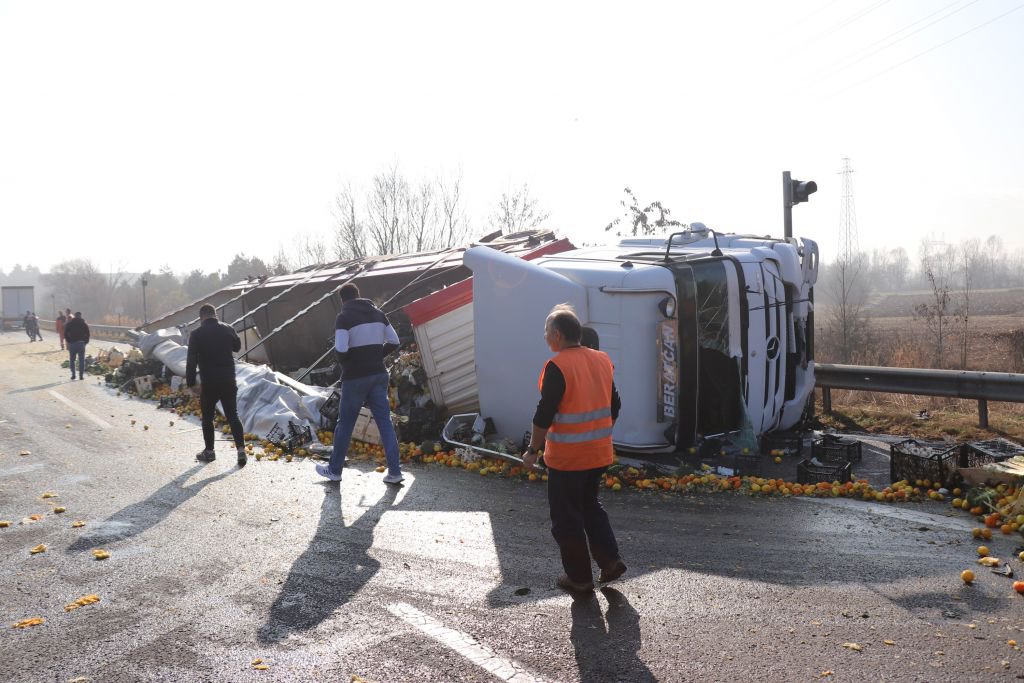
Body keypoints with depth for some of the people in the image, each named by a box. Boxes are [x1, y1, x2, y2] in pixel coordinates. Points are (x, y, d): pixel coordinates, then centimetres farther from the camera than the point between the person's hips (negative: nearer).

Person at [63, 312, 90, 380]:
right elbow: (87, 334, 0)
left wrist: (68, 341, 12)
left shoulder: (69, 324, 4)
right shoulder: (84, 324, 2)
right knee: (81, 360, 1)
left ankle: (73, 374, 8)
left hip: (72, 343, 1)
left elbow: (65, 334, 3)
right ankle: (81, 375, -2)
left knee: (72, 360, 11)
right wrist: (85, 342, 9)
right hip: (81, 343, -1)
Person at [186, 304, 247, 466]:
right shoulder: (228, 329, 2)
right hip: (228, 381, 3)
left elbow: (191, 361, -12)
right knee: (233, 416, 6)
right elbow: (237, 347, 21)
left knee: (207, 417, 13)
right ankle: (241, 449, -6)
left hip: (209, 383, -3)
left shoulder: (196, 334, -8)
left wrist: (191, 383, -7)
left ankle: (209, 451, 20)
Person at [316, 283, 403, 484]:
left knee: (345, 423, 9)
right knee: (385, 422, 6)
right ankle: (394, 472, 4)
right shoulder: (377, 313, 7)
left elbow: (341, 349, -20)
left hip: (355, 377, -5)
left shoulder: (344, 317, -10)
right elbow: (394, 341, 8)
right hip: (378, 374, 5)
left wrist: (344, 363, 0)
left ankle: (334, 470, 23)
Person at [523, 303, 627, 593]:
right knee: (590, 505, 25)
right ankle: (610, 561, 21)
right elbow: (614, 406, 11)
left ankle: (579, 577, 18)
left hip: (566, 457, -7)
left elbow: (544, 415, -18)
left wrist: (532, 450, -8)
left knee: (566, 517, 9)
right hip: (599, 453, 7)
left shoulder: (557, 367, -18)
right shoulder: (603, 360, 4)